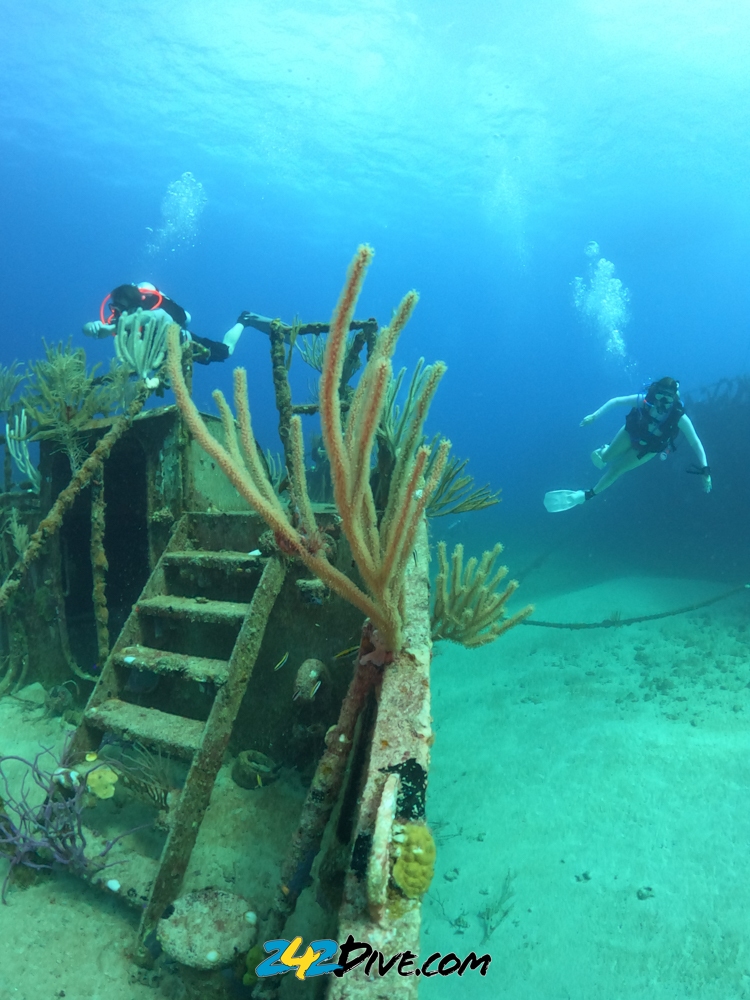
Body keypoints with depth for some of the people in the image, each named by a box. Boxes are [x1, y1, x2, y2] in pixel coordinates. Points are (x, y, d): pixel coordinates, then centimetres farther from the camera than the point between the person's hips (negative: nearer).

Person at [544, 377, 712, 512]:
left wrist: (705, 470, -34)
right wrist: (594, 415, -24)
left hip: (648, 448, -1)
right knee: (602, 458, 7)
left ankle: (589, 494, 17)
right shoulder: (644, 400, -34)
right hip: (631, 432, 2)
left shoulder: (679, 417, -37)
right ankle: (605, 452, 45)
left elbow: (696, 444, -30)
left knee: (616, 470, -3)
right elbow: (617, 401, -20)